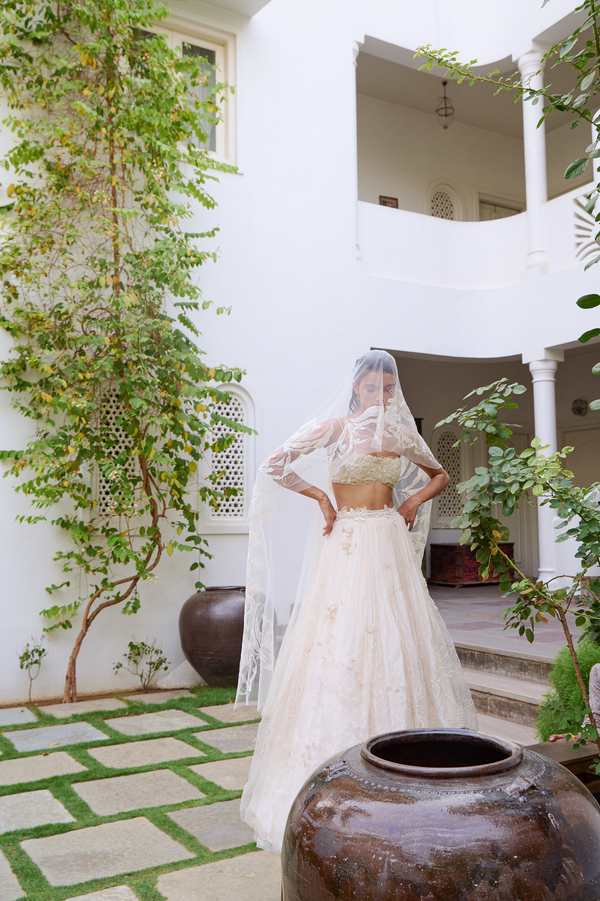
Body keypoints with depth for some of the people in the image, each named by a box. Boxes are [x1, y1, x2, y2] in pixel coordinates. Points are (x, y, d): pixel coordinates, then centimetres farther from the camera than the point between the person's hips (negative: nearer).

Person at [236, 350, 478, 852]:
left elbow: (440, 476, 25)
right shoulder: (335, 427, 0)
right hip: (345, 548, -4)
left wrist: (417, 498, 6)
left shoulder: (401, 436, 11)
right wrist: (321, 496, -9)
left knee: (399, 646, 5)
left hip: (391, 548, 4)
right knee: (339, 647, -4)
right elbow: (274, 467, -6)